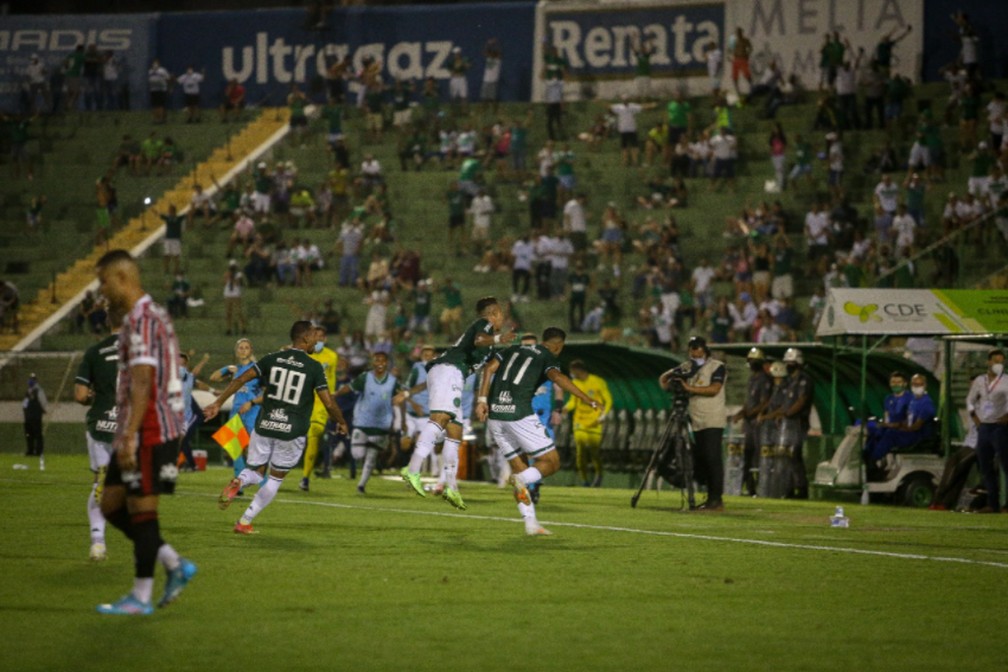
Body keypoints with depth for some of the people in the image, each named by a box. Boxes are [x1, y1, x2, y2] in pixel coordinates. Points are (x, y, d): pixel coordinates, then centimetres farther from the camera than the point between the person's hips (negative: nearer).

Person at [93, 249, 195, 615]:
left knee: (141, 509, -4)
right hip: (152, 430, 10)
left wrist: (130, 436, -27)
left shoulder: (142, 319, -15)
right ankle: (175, 564, 13)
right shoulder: (152, 315, 18)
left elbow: (142, 381, -23)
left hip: (149, 431, -10)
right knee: (112, 504, 12)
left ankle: (141, 598, 2)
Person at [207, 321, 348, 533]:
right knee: (275, 478, 14)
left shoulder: (272, 359, 3)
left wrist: (217, 403, 3)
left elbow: (241, 380, -1)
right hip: (292, 431, -2)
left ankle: (238, 482, -20)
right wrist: (341, 422, 12)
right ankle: (245, 522, 9)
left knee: (255, 472, 17)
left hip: (265, 426, 2)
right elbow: (329, 403, -7)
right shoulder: (314, 368, -6)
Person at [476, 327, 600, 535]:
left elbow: (490, 368, 7)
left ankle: (531, 523, 7)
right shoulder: (548, 358, 4)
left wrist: (482, 400, 4)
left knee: (518, 466, 16)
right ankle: (522, 479, -25)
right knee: (551, 462, 6)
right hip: (520, 414, -6)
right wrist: (587, 399, -20)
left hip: (495, 413, 6)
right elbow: (556, 377, -18)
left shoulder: (512, 350, 21)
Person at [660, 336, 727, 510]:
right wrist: (670, 387, -4)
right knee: (701, 460, 7)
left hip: (713, 422, -7)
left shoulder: (717, 366, -4)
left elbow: (714, 389, -18)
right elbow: (664, 378, 19)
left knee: (713, 458, -12)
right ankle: (710, 498, 12)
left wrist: (690, 388, -19)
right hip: (697, 422, 7)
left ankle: (717, 500, -13)